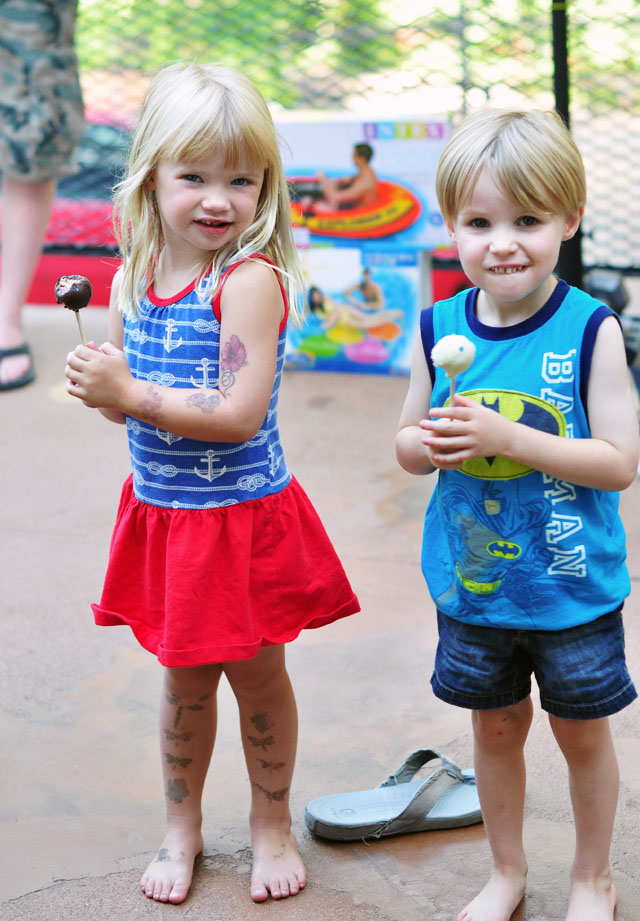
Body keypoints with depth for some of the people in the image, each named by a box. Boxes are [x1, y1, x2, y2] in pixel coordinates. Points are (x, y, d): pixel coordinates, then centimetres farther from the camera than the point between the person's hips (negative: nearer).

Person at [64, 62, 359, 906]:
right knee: (184, 680, 18)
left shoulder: (252, 281, -20)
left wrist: (130, 393, -23)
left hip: (242, 517, -5)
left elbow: (239, 415, -25)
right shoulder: (133, 279, 1)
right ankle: (182, 827, 37)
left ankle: (272, 822, 35)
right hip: (161, 514, 5)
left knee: (258, 676, 13)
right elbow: (128, 399, 9)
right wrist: (98, 384, -13)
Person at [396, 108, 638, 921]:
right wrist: (430, 444, -19)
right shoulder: (440, 329, -5)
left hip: (573, 588, -3)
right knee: (495, 726, 19)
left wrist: (507, 437, -28)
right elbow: (407, 445, 5)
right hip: (470, 582, 3)